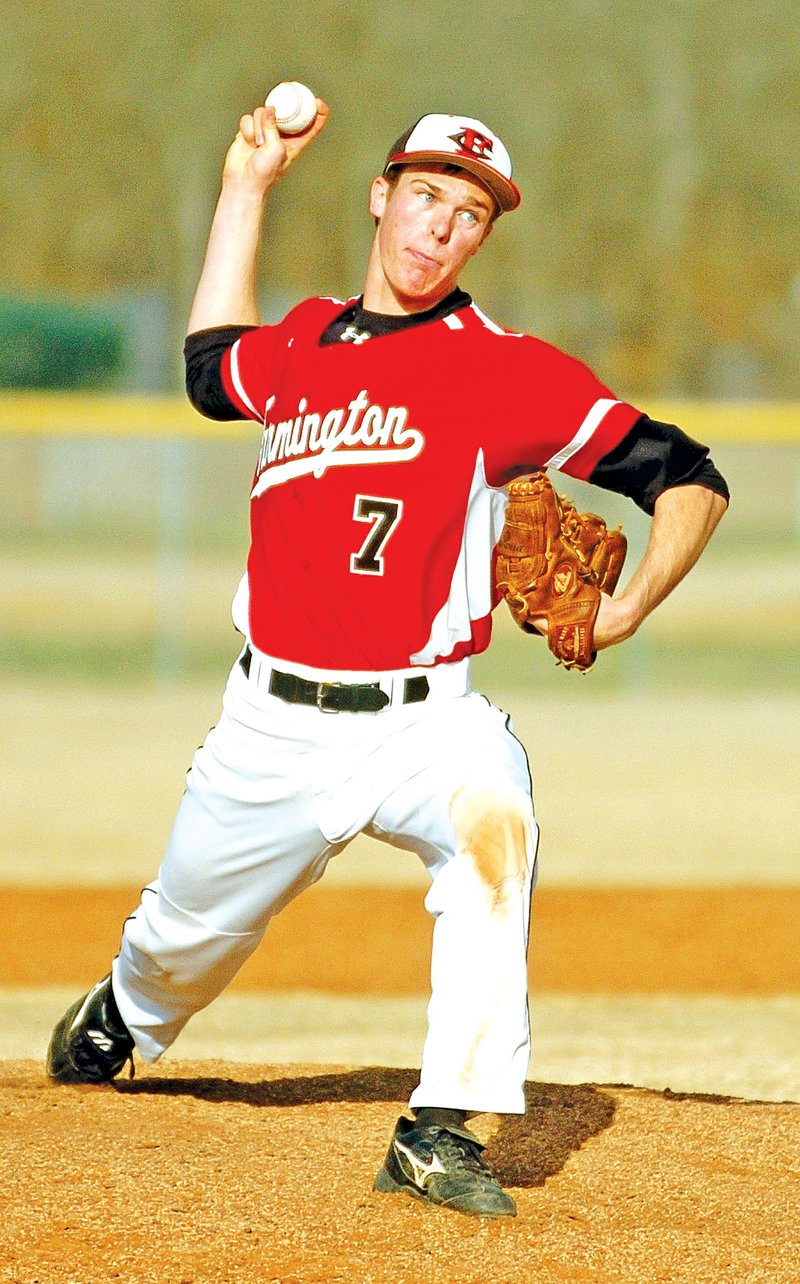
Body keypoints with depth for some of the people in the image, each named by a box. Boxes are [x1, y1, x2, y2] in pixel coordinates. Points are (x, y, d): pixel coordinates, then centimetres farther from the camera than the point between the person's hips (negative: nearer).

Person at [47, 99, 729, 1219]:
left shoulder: (505, 369, -6)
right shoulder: (305, 345, 9)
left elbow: (686, 476, -6)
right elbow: (213, 369, 32)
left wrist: (628, 610, -20)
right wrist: (247, 191, 26)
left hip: (420, 718, -4)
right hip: (273, 729, 4)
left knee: (492, 811, -36)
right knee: (182, 944, 15)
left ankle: (441, 1131, -35)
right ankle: (124, 1016, 54)